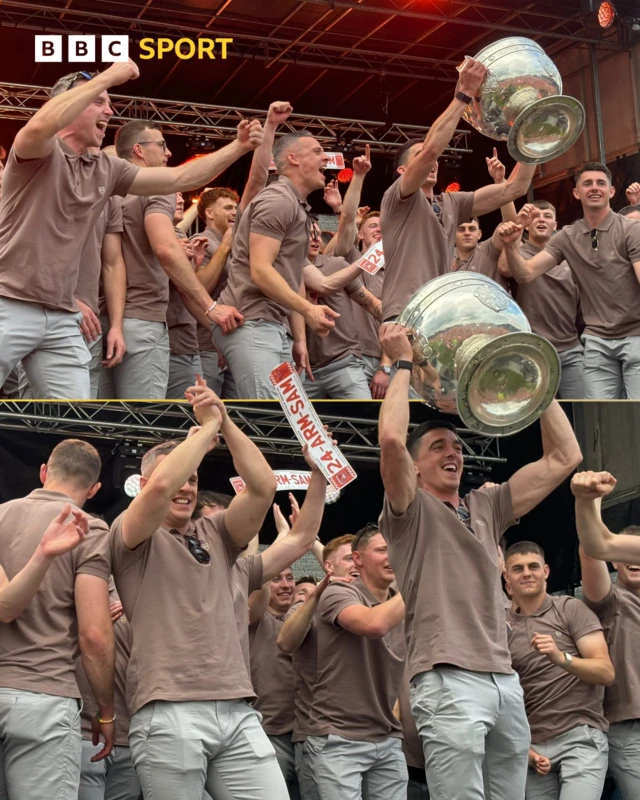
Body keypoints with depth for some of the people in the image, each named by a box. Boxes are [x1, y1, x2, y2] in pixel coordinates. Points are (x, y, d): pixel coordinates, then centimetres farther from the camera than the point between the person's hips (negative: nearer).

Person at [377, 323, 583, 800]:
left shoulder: (487, 507, 19)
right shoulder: (410, 511, 4)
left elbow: (564, 458, 16)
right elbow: (391, 439, -16)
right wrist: (403, 365, -2)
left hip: (505, 681, 6)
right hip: (449, 683, -6)